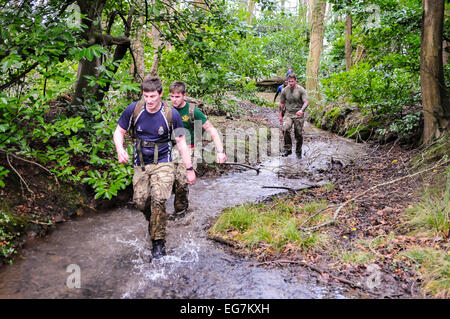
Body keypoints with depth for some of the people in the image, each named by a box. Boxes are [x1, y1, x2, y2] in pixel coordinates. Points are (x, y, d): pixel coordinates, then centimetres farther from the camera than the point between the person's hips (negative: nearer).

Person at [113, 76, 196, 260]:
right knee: (140, 202, -3)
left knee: (158, 200, -19)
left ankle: (158, 242, -4)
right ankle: (152, 221, 32)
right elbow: (119, 132, 3)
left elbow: (181, 142, -4)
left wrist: (189, 169, -3)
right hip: (141, 164, 3)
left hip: (162, 163, -3)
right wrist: (120, 150, -19)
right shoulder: (134, 110, -8)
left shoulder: (171, 114, -13)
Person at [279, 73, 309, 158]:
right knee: (285, 129, -24)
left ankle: (298, 152, 23)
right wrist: (280, 115, 12)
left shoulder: (301, 90, -6)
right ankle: (287, 149, -13)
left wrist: (301, 110, -32)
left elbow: (306, 102, -13)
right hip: (288, 114, 2)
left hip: (298, 115, -1)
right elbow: (281, 103, 13)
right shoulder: (285, 90, 3)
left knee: (299, 134, 2)